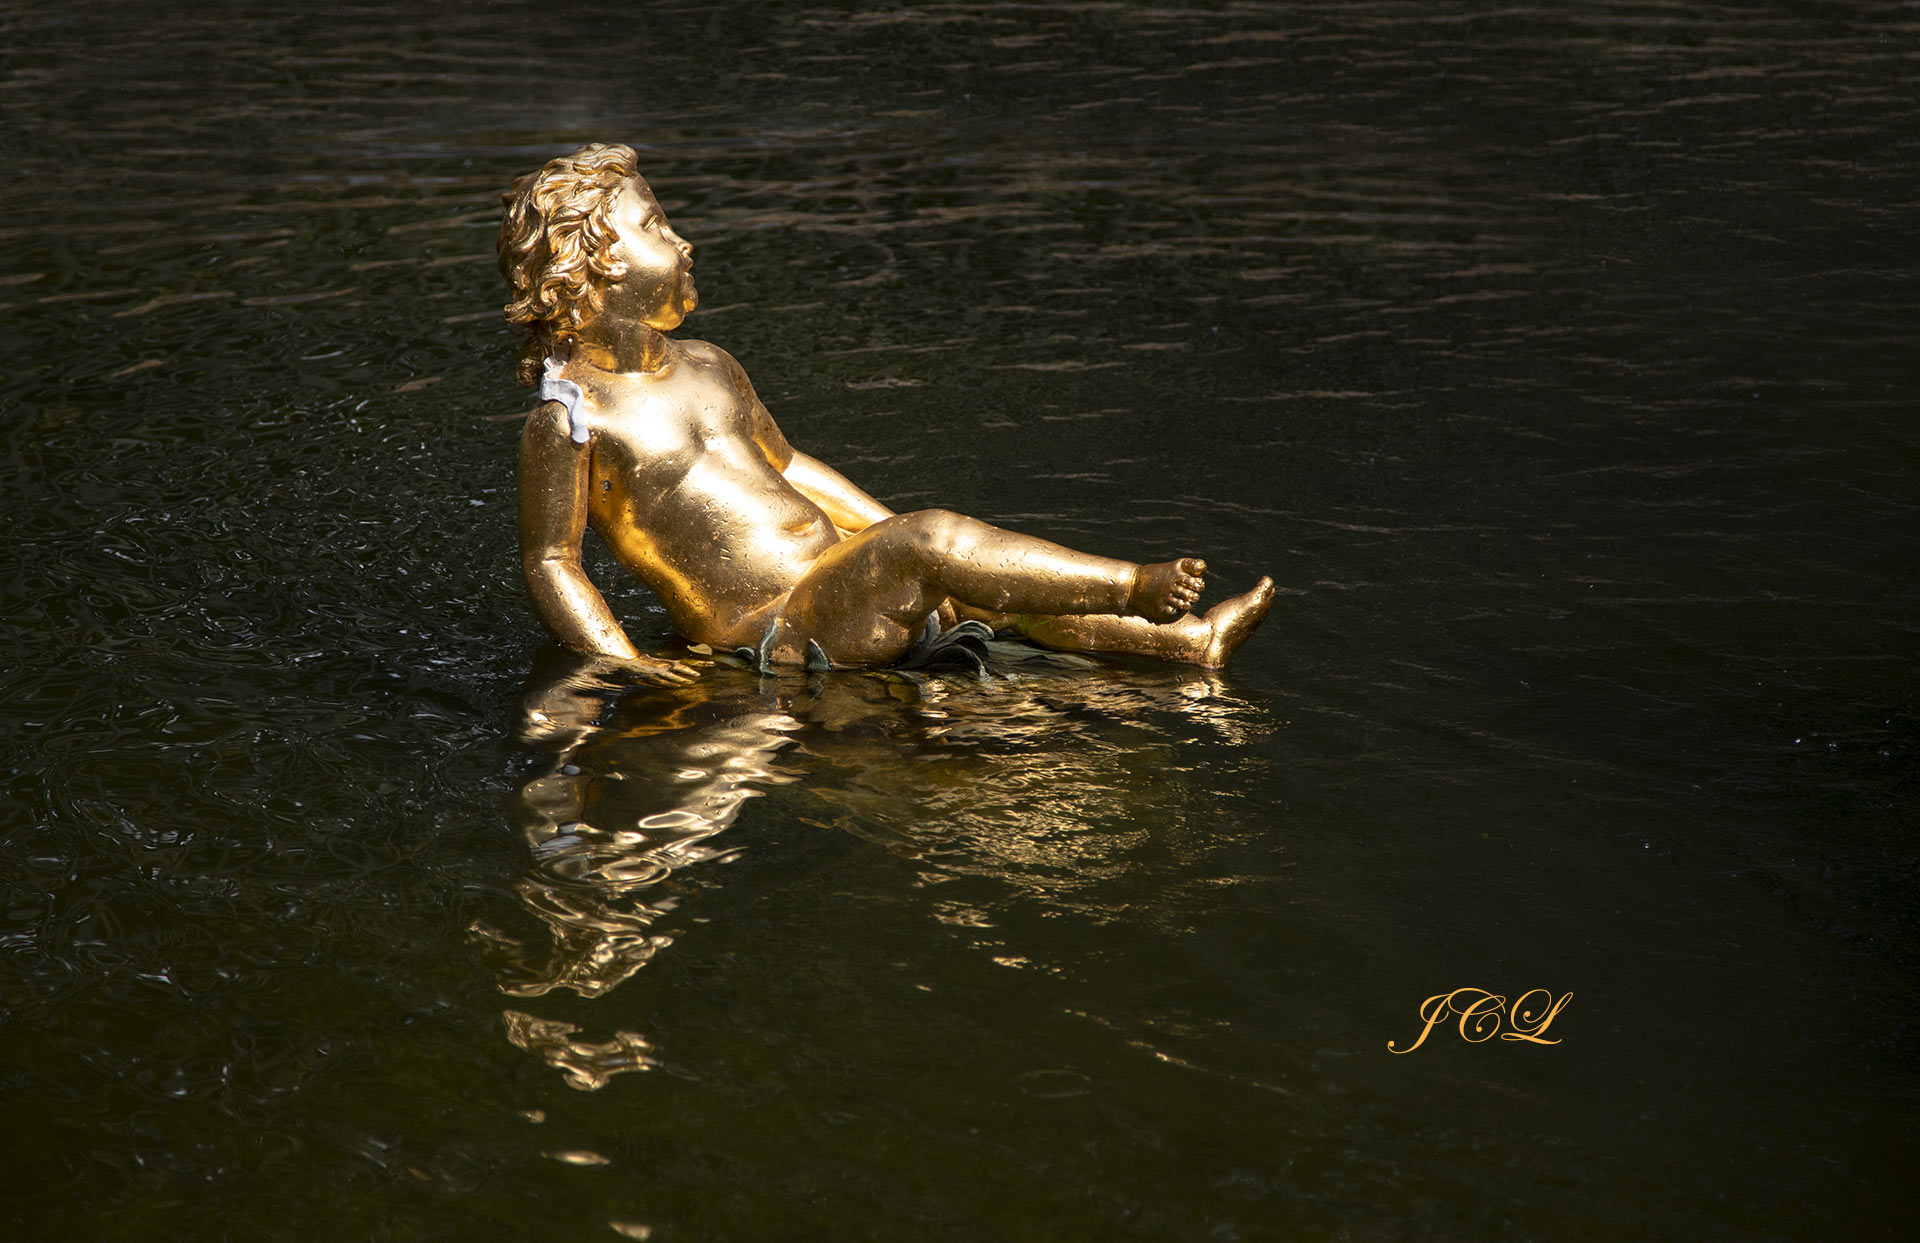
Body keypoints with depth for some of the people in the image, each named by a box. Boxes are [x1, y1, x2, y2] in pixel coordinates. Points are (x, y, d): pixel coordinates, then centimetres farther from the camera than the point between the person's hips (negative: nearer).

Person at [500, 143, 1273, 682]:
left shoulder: (707, 368, 15)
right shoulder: (567, 421, -11)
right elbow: (548, 562, -10)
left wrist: (891, 541, 23)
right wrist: (623, 663, -18)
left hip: (838, 584, 9)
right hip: (765, 634, -9)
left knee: (980, 587, -7)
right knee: (929, 541, -25)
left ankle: (1182, 642, -9)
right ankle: (1133, 588, -20)